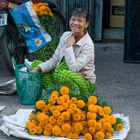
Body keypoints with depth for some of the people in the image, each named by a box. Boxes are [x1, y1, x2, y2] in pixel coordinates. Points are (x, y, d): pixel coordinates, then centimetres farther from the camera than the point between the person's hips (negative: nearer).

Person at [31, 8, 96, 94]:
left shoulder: (88, 44, -20)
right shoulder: (66, 35, 0)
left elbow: (74, 68, -29)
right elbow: (54, 60, 1)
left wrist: (69, 46, -22)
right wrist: (38, 69, -14)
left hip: (85, 82, -7)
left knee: (63, 74, -38)